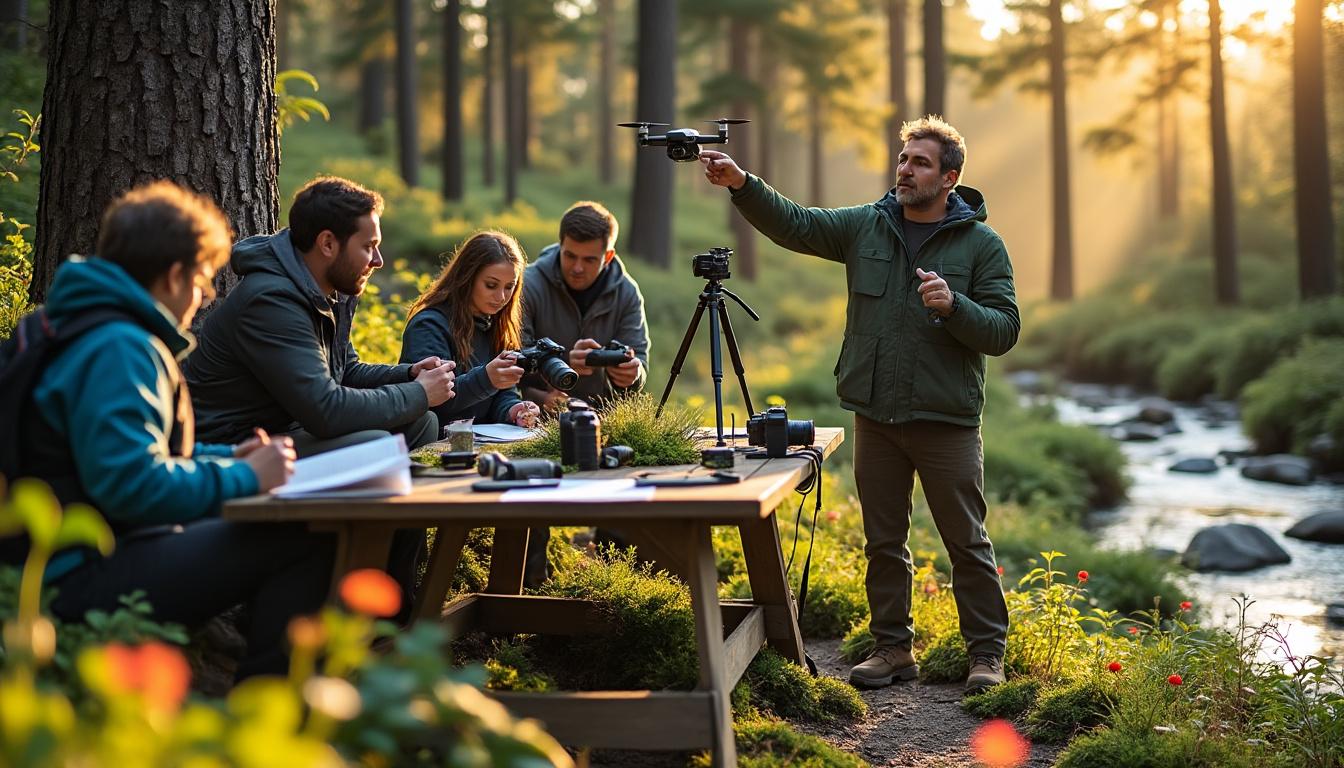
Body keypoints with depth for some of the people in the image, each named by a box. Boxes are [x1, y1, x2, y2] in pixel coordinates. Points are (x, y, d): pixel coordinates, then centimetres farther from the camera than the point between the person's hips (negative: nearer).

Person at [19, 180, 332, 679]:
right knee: (304, 544, -21)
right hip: (87, 578, -11)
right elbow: (131, 484, -27)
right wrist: (243, 477, -15)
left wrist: (228, 459, 16)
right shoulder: (120, 349, -16)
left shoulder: (118, 336, 19)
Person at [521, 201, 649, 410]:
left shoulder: (627, 293, 2)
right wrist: (564, 363, -32)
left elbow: (639, 360, -1)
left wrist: (633, 375, -26)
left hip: (603, 414, 3)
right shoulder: (529, 286, -8)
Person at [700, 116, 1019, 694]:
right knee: (883, 540, 11)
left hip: (948, 420, -3)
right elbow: (793, 225, -2)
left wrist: (953, 305, -23)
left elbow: (1004, 331, -6)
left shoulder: (981, 245, -2)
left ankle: (987, 652, 15)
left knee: (967, 542, 4)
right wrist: (742, 185, -17)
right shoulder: (865, 227, 6)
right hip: (875, 415, 4)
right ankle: (893, 649, 23)